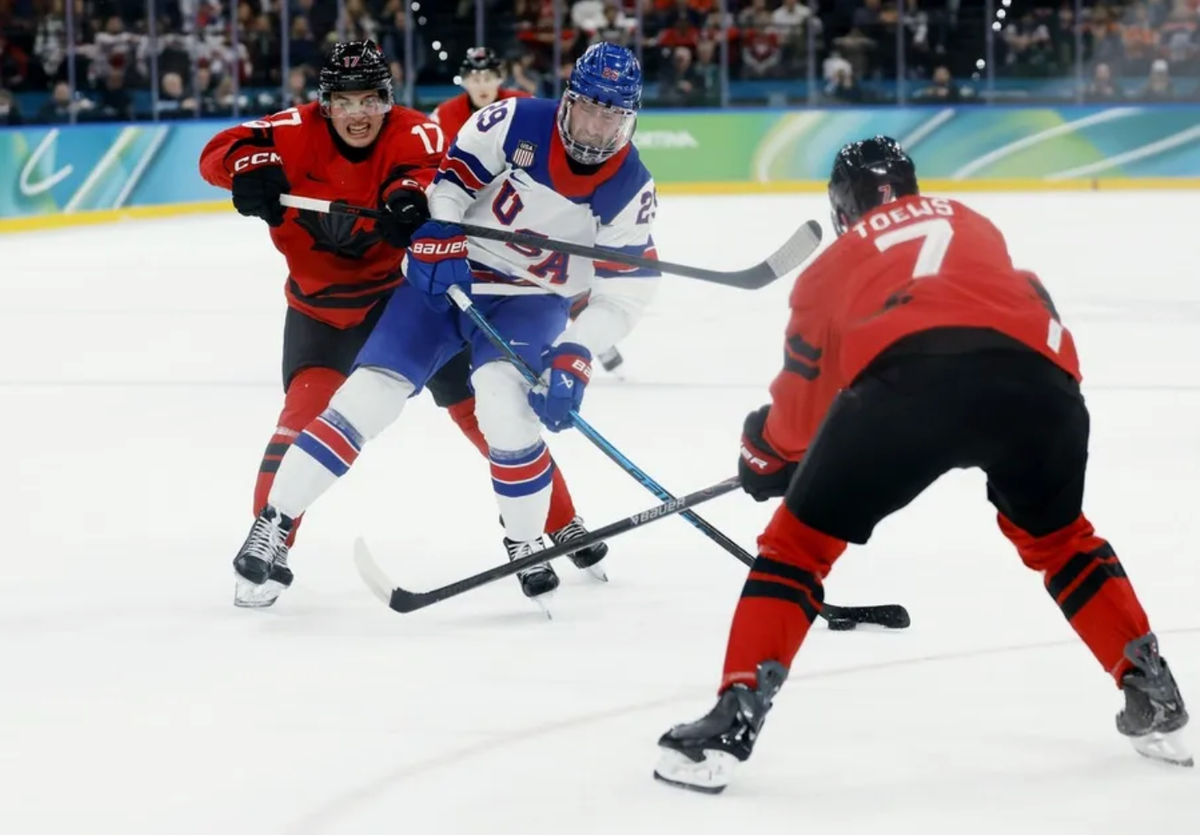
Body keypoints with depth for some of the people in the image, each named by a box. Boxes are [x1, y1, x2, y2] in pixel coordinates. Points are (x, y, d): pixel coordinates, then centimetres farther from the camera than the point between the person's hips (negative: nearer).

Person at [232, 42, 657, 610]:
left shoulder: (630, 190, -13)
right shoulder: (518, 123, -15)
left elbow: (624, 292, -12)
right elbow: (453, 169, -3)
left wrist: (574, 357, -22)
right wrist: (439, 233, -17)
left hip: (529, 299, 0)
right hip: (447, 277, 1)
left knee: (504, 396, -29)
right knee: (370, 392, -13)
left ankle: (527, 543, -9)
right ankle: (274, 521, -4)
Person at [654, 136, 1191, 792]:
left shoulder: (833, 266, 30)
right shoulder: (970, 225, 38)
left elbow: (803, 403, 33)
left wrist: (765, 459, 53)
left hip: (904, 376, -3)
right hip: (1034, 376, 3)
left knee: (800, 539, 14)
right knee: (1056, 538, 31)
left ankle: (735, 719, 2)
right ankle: (1153, 693, 29)